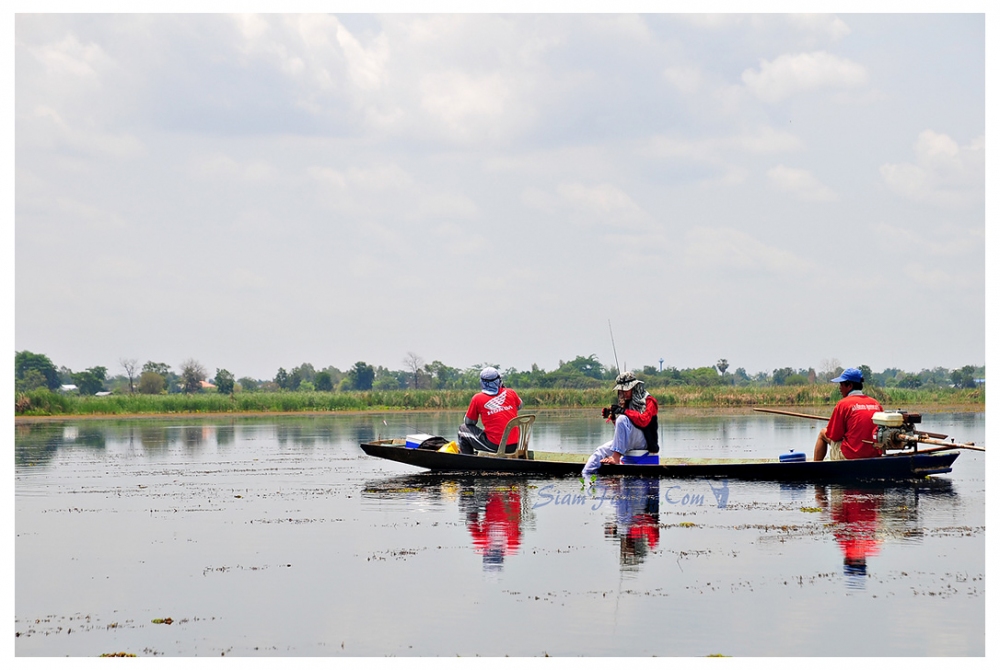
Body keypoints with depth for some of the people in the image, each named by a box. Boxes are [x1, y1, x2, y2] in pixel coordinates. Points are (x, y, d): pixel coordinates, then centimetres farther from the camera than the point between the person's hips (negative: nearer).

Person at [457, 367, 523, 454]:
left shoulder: (477, 398, -4)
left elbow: (469, 422, 7)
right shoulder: (511, 393, 3)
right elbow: (519, 406, 26)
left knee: (463, 429, 16)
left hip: (494, 446, -4)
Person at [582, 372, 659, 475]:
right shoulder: (627, 402, 18)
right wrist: (612, 417, -1)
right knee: (601, 451, -5)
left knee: (622, 419, -30)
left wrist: (625, 412, -26)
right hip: (630, 442, 8)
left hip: (644, 441, -8)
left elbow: (643, 421, -21)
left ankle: (616, 457, -34)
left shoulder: (649, 401, -3)